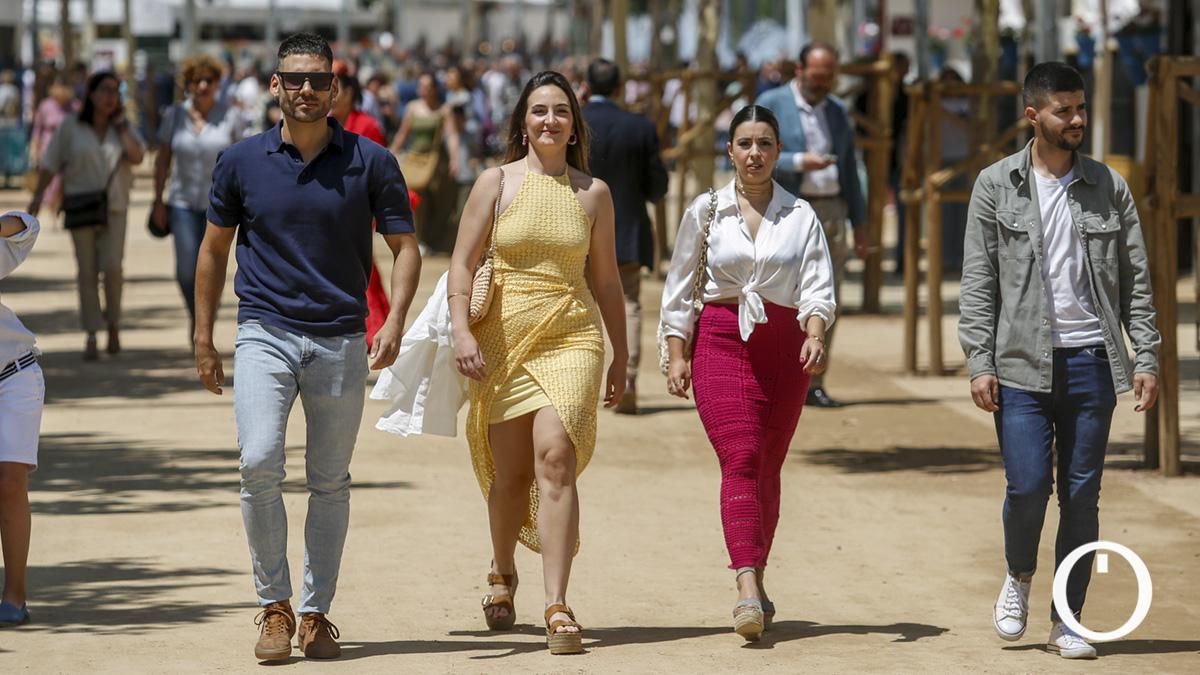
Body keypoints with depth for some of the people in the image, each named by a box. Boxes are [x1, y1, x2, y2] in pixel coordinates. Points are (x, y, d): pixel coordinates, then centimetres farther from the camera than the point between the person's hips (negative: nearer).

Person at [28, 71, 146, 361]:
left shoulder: (124, 127, 5)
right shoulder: (71, 127, 0)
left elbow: (137, 157, -10)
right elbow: (51, 163, 3)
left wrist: (120, 123, -8)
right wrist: (38, 195, -2)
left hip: (114, 208, 1)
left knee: (112, 267, -12)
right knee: (87, 272, -1)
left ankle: (113, 324, 10)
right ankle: (91, 336, 4)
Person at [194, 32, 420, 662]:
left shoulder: (370, 162, 0)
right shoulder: (241, 161, 2)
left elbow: (404, 245, 3)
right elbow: (214, 248, 12)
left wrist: (395, 320, -14)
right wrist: (203, 338, 10)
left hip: (341, 342, 1)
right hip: (264, 333, -1)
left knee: (330, 483, 6)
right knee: (259, 463, -17)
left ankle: (316, 614, 17)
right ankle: (274, 606, -4)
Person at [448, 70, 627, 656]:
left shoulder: (593, 193, 8)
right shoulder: (496, 183, 4)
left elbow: (606, 279, 15)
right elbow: (462, 263, -1)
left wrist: (621, 357, 16)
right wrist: (461, 331, -15)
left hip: (572, 336, 0)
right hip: (504, 339, 0)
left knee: (556, 459, -17)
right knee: (510, 473, 7)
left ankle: (557, 607, -20)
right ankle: (503, 574, 36)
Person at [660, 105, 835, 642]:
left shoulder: (800, 215, 6)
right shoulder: (705, 211, 6)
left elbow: (817, 286, -3)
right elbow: (680, 290, 8)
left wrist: (815, 335, -22)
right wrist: (677, 354, 1)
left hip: (784, 345, 2)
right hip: (720, 341, -2)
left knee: (767, 467, 7)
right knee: (740, 459, -15)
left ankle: (755, 582, 22)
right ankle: (748, 589, -25)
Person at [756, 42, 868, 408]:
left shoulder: (838, 110, 16)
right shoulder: (771, 104, -1)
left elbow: (849, 168, 19)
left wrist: (859, 222, 15)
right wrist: (798, 162, -21)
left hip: (831, 212, 5)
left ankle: (814, 383, 7)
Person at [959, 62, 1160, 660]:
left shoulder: (1109, 187, 8)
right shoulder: (996, 186, 3)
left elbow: (1135, 280, 9)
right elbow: (978, 282, 1)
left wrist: (1145, 357, 0)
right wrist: (979, 363, -6)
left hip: (1091, 362, 2)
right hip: (1022, 363, -2)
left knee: (1081, 496, 3)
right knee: (1027, 487, -9)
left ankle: (1066, 622, 12)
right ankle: (1018, 578, 21)